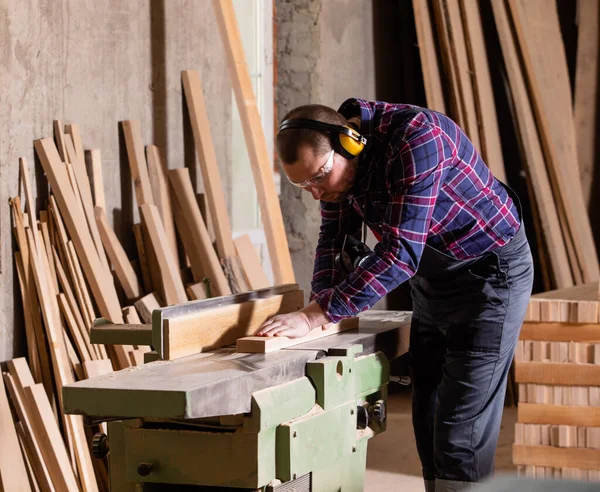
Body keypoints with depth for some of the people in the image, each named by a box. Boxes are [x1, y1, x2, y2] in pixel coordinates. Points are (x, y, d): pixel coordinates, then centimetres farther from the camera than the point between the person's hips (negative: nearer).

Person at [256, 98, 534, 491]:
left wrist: (315, 316, -38)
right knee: (427, 422, 10)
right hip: (431, 280, 8)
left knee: (461, 433, -11)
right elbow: (336, 236, 4)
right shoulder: (332, 160, -6)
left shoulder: (418, 137, -31)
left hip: (489, 275, -8)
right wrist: (323, 301, -16)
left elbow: (400, 252, -36)